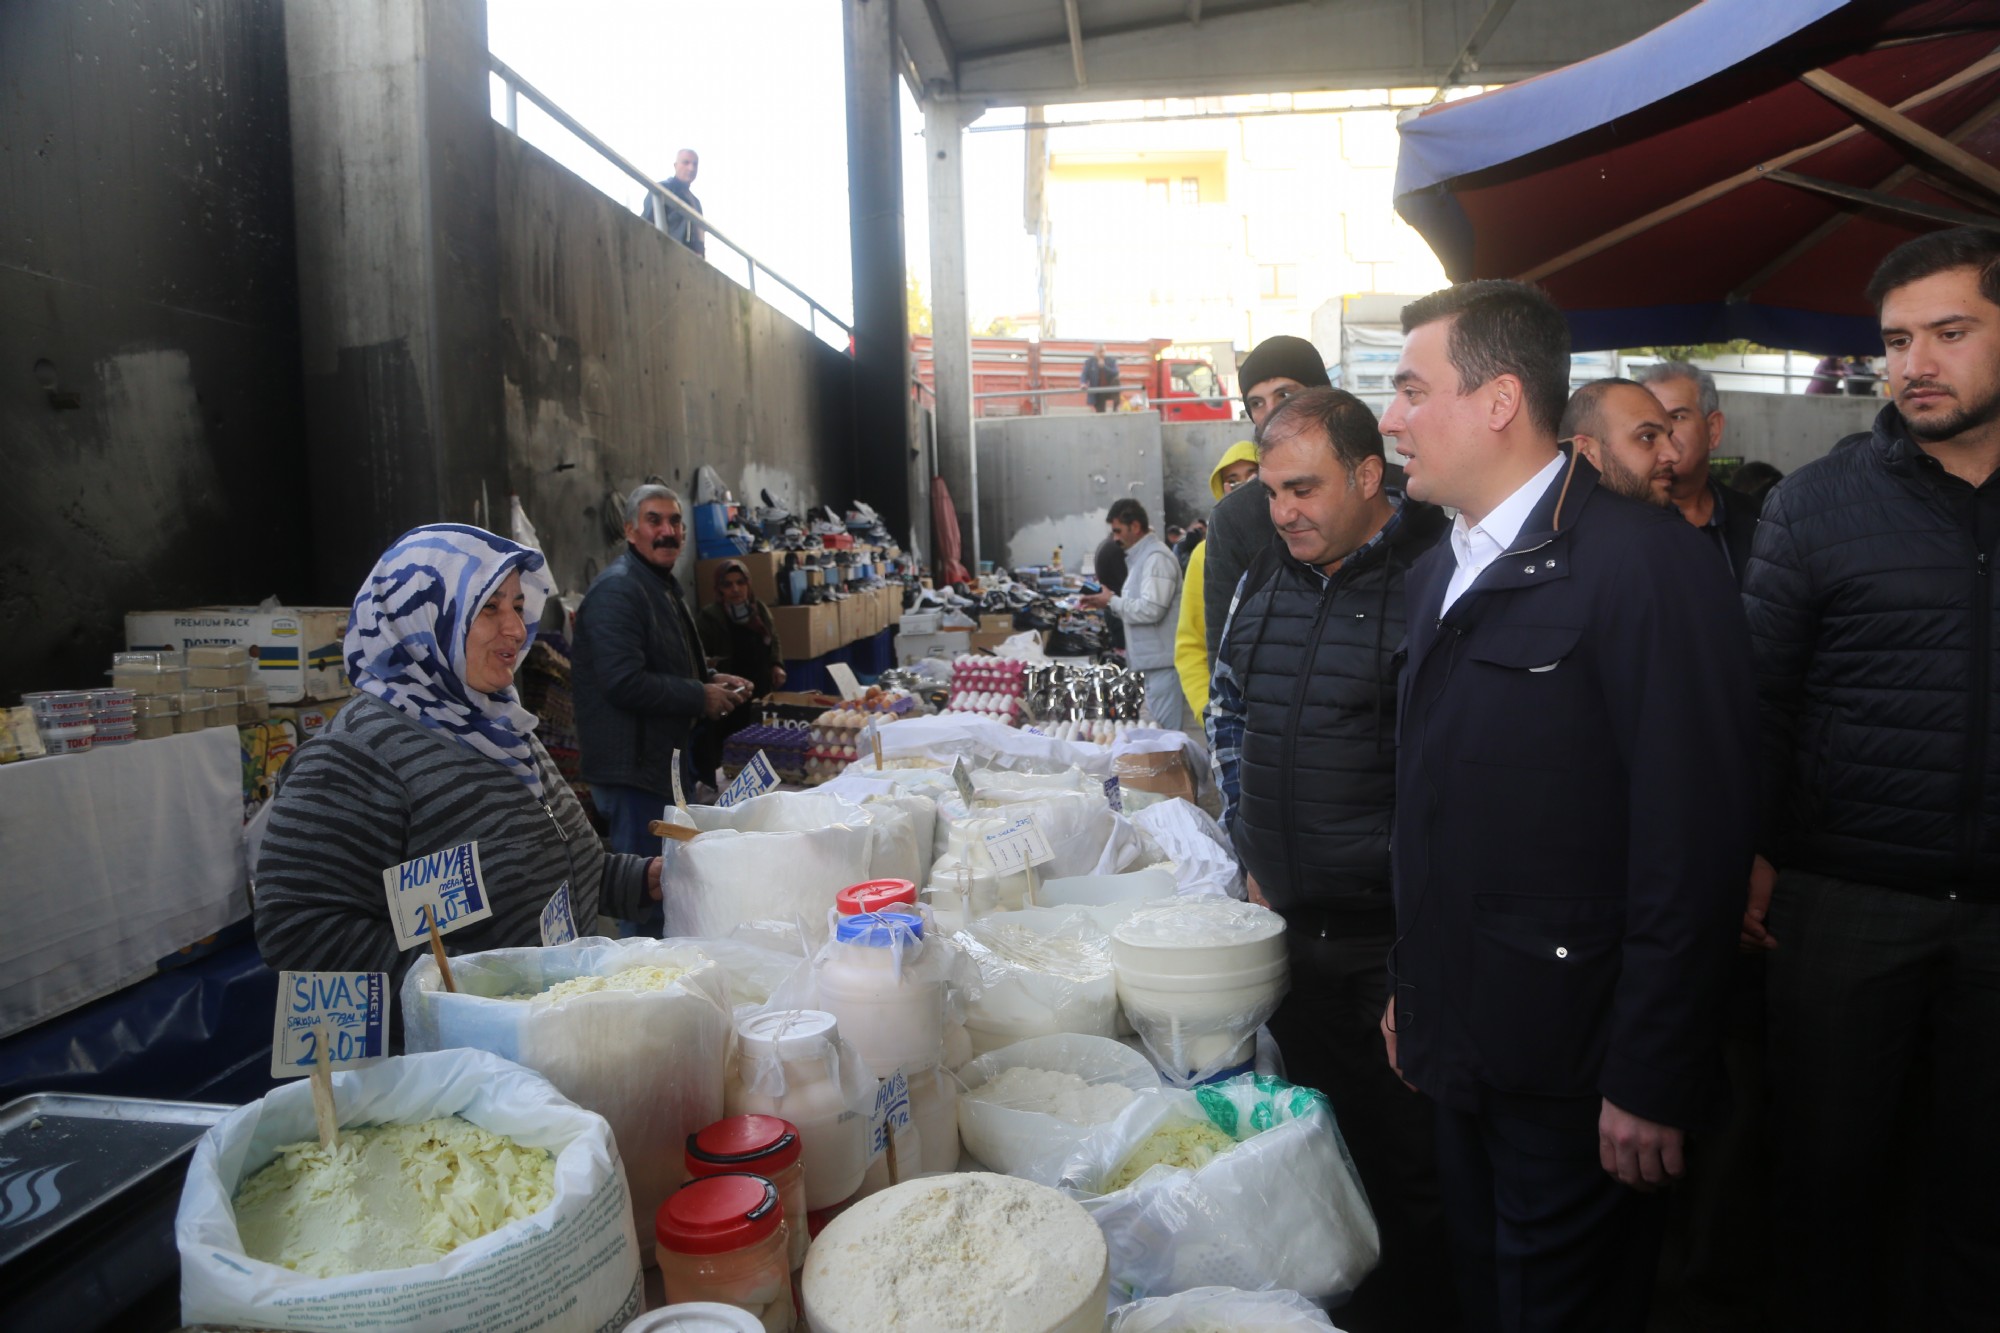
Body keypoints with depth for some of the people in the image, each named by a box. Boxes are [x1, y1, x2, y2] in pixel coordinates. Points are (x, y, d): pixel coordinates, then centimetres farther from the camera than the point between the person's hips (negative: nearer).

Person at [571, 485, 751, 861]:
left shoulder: (666, 586, 16)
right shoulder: (617, 590, -18)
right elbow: (624, 683, -28)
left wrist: (712, 679, 9)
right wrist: (701, 697, -18)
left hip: (669, 757, 10)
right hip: (634, 767, -10)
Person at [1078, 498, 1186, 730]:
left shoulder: (1157, 558, -14)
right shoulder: (1140, 556, 18)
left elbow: (1151, 609, -21)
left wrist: (1112, 601, -9)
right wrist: (1106, 602, 8)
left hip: (1163, 661, -10)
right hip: (1152, 661, 10)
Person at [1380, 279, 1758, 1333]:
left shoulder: (1647, 563, -16)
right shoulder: (1438, 572, 10)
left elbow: (1695, 840, -19)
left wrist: (1650, 1084, -17)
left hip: (1575, 1065, -7)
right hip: (1460, 1049, 7)